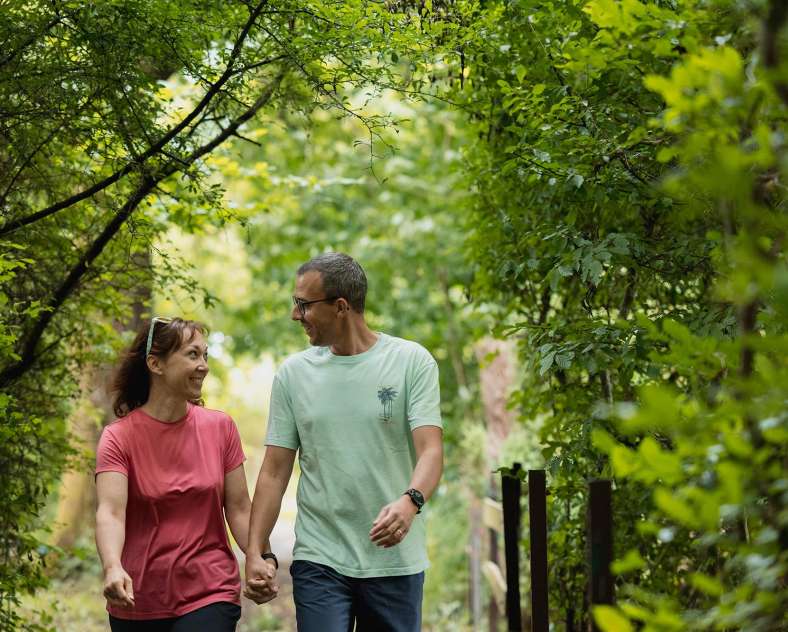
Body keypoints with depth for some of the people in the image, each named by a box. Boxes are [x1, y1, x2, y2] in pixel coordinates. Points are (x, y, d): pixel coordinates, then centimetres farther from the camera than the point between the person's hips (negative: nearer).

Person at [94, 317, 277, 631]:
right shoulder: (119, 437, -5)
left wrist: (260, 559, -13)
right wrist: (113, 568, -37)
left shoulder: (220, 427, 3)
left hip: (209, 595, 1)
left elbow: (238, 507, 4)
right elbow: (110, 512, -18)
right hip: (138, 603, -1)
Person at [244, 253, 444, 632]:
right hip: (318, 561, 1)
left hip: (395, 560, -1)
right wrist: (254, 552, -3)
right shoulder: (293, 373, 5)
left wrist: (410, 501, -32)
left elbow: (430, 450, -11)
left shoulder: (411, 361, -3)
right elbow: (274, 472, 6)